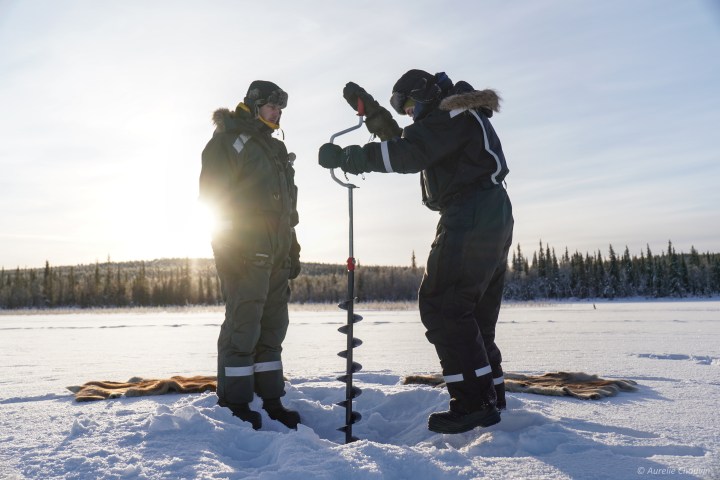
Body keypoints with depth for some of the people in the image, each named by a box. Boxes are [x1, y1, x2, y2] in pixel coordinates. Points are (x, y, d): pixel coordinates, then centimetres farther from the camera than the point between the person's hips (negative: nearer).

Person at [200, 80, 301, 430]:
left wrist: (292, 250, 18)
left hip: (275, 253, 8)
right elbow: (212, 194, -10)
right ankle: (235, 403, 5)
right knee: (243, 324, -6)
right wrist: (229, 245, -18)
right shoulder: (229, 139, 0)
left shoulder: (275, 149, 23)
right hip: (245, 252, -8)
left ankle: (271, 399, 19)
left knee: (272, 325, 10)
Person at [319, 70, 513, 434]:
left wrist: (346, 157, -19)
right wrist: (369, 109, 19)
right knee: (472, 311, 12)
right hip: (492, 219, 11)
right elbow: (404, 142, 28)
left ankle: (473, 403, -11)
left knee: (441, 304, -12)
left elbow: (407, 154, -21)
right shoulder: (455, 118, 26)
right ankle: (491, 396, 17)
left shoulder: (453, 113, -6)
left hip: (471, 218, -11)